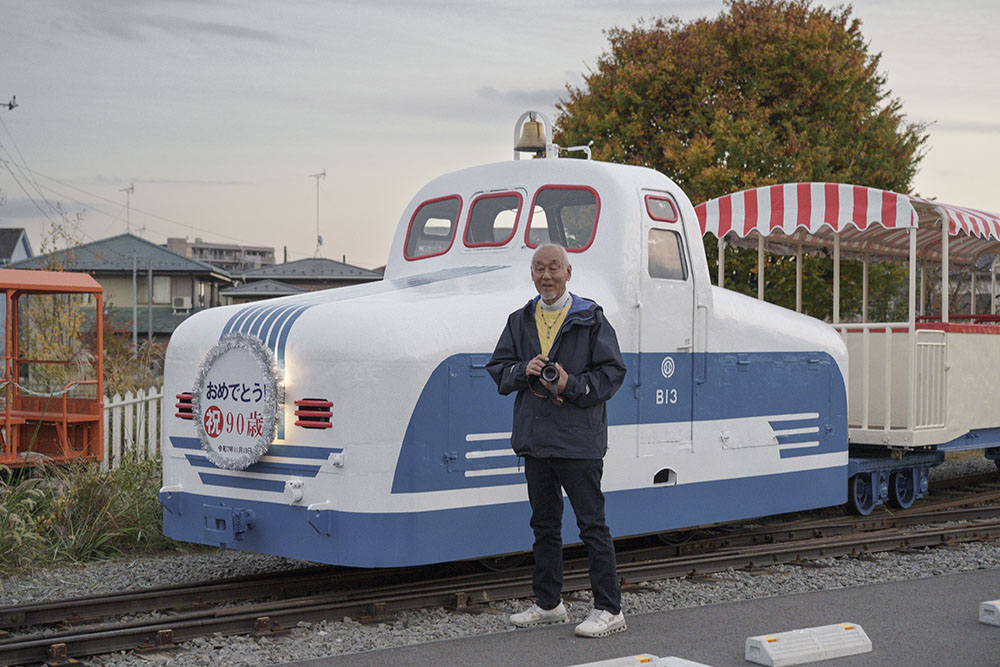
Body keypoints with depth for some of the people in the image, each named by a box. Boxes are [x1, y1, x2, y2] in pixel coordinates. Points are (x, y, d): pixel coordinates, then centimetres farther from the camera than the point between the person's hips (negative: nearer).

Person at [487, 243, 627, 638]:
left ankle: (609, 610, 0)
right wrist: (524, 371, -9)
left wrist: (573, 385, -17)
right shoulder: (520, 321, 12)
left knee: (592, 524, -4)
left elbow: (612, 371, -4)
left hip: (578, 441, -5)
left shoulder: (590, 319, -1)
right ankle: (549, 604, 24)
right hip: (535, 439, 5)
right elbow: (498, 369, 11)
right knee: (544, 524, 13)